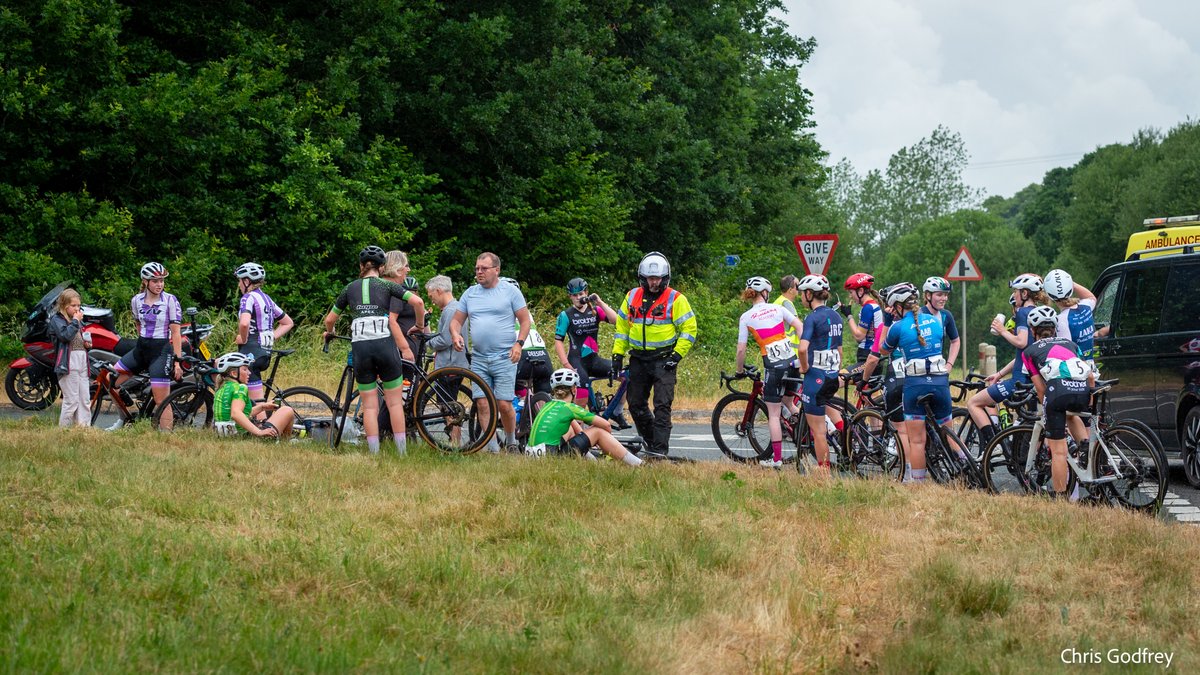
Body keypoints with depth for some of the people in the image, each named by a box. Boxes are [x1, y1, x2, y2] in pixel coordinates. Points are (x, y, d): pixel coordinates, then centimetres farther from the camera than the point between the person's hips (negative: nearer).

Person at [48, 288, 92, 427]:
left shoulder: (78, 320, 21)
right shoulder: (57, 320, -3)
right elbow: (66, 335, -21)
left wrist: (87, 343, 11)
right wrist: (75, 321, -12)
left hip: (82, 362, 8)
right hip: (68, 363, -8)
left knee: (85, 400, 5)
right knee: (71, 400, -9)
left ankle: (85, 427, 7)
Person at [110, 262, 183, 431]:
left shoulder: (170, 300, -9)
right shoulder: (137, 300, 3)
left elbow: (176, 332, -9)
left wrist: (177, 361, -13)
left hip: (161, 350, -5)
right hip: (141, 348, 6)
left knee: (161, 400, -9)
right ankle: (124, 420, 20)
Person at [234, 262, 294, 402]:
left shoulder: (248, 298, -11)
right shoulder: (266, 299, 15)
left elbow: (244, 323, -30)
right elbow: (288, 323, 23)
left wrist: (243, 339, -12)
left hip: (251, 352, -9)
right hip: (265, 352, 9)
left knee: (257, 401, -8)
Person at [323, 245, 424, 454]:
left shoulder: (350, 288, 15)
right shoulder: (386, 285, 9)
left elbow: (330, 319, 21)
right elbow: (417, 301, -2)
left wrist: (329, 333, 43)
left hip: (359, 347, 2)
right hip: (384, 343, -2)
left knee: (369, 405, 7)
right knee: (395, 401, 6)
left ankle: (374, 453, 2)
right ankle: (402, 452, 3)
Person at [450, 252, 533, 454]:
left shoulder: (510, 291, 2)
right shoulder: (470, 293, 13)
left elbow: (525, 320, 2)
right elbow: (457, 320, 15)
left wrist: (519, 343, -12)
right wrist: (456, 334, -7)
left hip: (504, 358, -4)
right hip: (478, 359, 4)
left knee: (504, 404, -9)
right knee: (482, 404, -3)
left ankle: (511, 442, 13)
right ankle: (492, 448, 3)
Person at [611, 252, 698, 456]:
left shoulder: (675, 299, -5)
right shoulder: (632, 297, 9)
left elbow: (689, 328, -4)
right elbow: (622, 327, 16)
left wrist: (677, 355, -12)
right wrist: (617, 355, 10)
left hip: (663, 360, -5)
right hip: (638, 359, 5)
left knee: (662, 406, -10)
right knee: (635, 403, 9)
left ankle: (660, 450, -12)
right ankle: (650, 440, 28)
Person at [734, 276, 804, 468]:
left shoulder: (746, 317, 0)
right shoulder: (777, 308, 6)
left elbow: (741, 349, 0)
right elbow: (800, 327, 0)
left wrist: (740, 370, 15)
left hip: (773, 366, -3)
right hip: (792, 361, 3)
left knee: (773, 414, 4)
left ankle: (777, 458, 3)